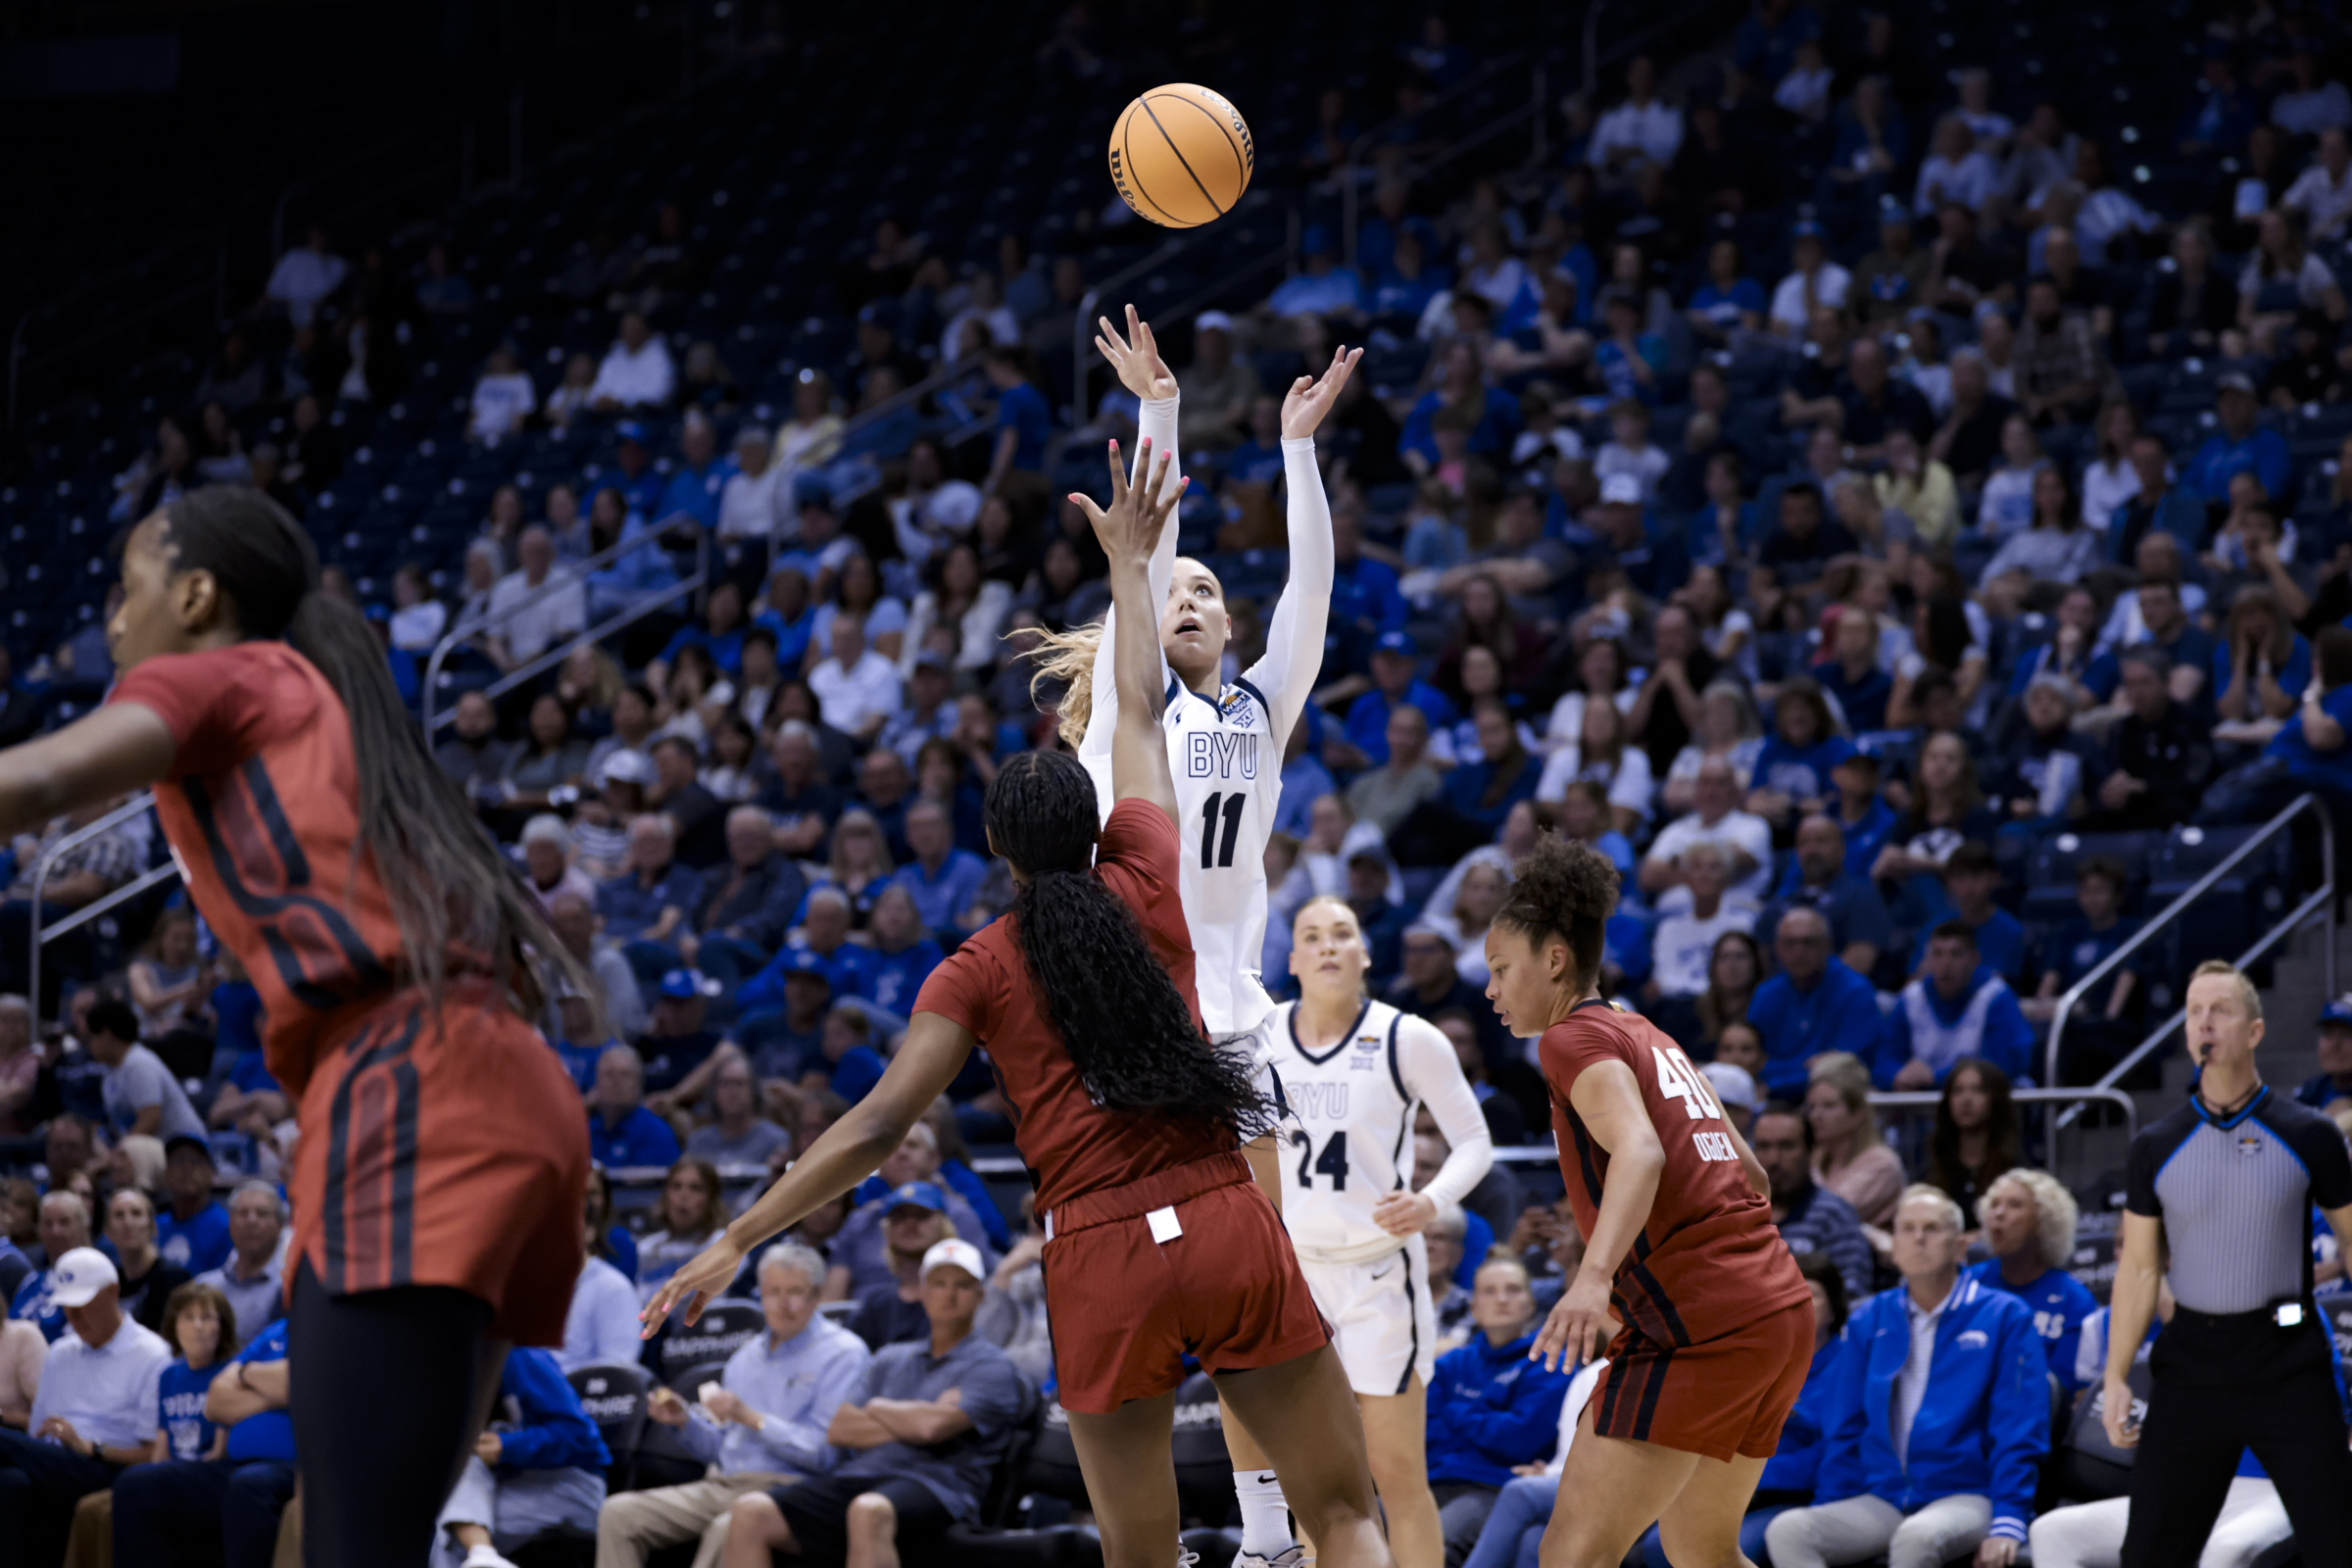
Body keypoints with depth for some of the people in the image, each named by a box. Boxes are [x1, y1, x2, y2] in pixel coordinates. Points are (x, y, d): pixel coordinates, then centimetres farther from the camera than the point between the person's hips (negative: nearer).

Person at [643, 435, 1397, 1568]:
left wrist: (737, 1240, -2)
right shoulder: (1148, 885, 8)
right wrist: (1128, 561, 34)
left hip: (1102, 1257, -1)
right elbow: (1140, 714, 21)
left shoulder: (979, 972, 3)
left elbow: (876, 1127, -5)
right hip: (1227, 1223, 1)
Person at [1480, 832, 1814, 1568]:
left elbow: (1640, 1151, -23)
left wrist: (1594, 1276, -37)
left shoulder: (1577, 1038, -4)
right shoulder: (1650, 1036, 22)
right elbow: (1752, 1176, 25)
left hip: (1698, 1326, -9)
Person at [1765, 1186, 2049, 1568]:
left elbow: (2019, 1435, -3)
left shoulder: (2003, 1317, 3)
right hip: (1881, 1502, 4)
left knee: (1916, 1537, -40)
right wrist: (1827, 1515, 8)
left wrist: (2007, 1524, -14)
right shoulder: (1870, 1321, 15)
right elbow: (1845, 1431, 19)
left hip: (1964, 1498, -4)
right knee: (1785, 1531, -25)